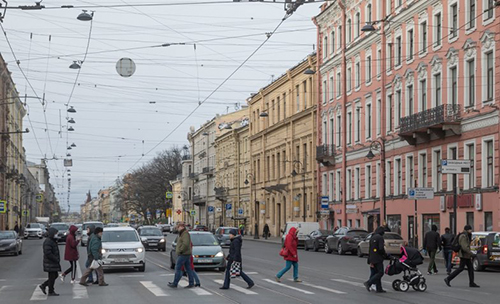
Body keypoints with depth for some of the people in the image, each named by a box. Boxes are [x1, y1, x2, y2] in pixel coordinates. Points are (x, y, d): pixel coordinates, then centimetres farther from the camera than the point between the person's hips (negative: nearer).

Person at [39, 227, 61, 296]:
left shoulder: (53, 241, 15)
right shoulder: (47, 242, -18)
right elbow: (48, 253, -25)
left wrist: (57, 259, 12)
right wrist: (56, 259, -21)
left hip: (54, 262, 10)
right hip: (50, 263, -10)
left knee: (55, 276, 14)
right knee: (52, 277, -2)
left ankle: (43, 286, 22)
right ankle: (51, 292, 7)